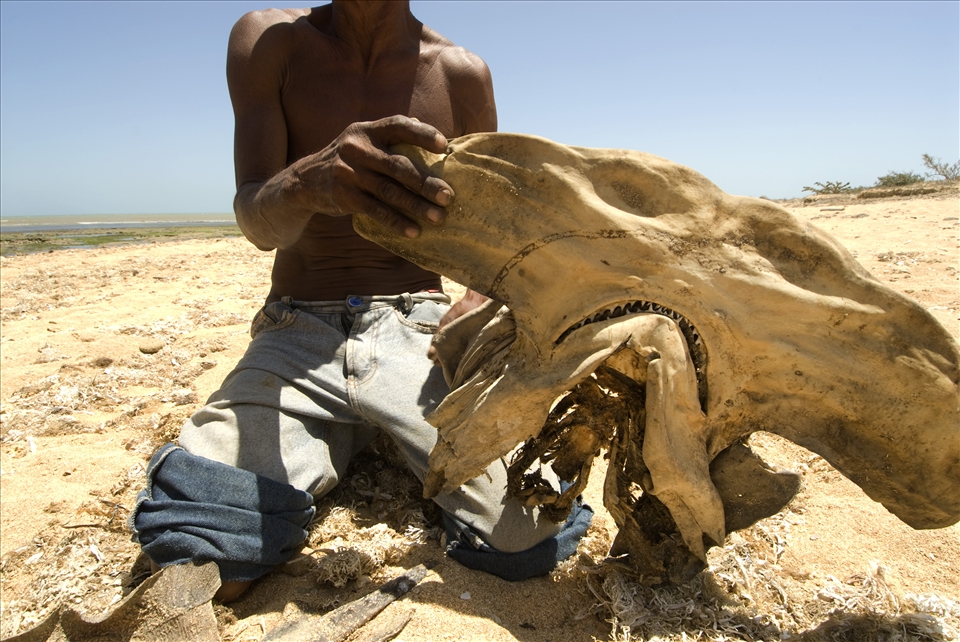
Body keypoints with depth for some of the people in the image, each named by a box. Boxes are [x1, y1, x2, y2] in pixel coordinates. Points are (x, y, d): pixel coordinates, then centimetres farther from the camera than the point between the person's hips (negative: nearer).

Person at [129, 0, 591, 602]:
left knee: (530, 539, -23)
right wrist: (309, 179, -35)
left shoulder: (462, 75, 4)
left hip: (418, 324, 1)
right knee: (194, 554, -26)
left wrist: (474, 312, -11)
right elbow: (257, 223, -9)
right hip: (296, 332, 0)